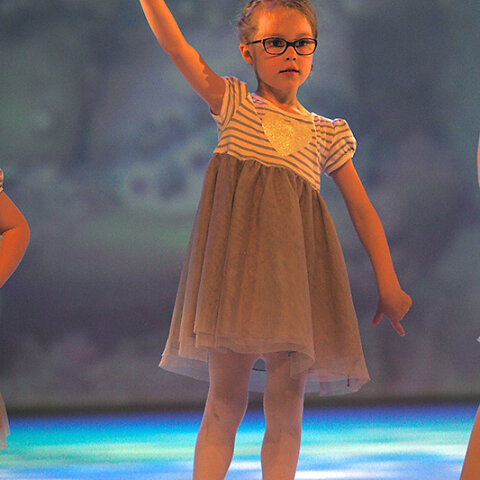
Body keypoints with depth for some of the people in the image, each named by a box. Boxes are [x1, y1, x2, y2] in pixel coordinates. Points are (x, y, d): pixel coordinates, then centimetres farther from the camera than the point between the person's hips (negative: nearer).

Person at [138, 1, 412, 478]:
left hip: (295, 271, 2)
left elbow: (361, 207, 15)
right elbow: (176, 46, 2)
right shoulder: (234, 106, 11)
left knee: (286, 404, 0)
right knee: (225, 400, -3)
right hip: (237, 258, -2)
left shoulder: (326, 134, 15)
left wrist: (388, 284, 11)